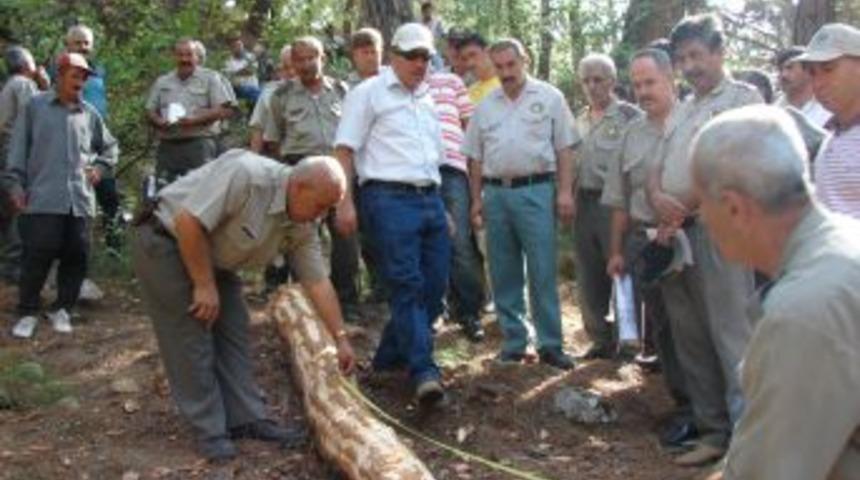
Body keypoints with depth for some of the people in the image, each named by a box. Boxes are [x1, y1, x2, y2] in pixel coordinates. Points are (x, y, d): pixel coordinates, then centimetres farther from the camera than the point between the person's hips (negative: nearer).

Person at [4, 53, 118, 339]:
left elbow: (109, 148, 28)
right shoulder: (36, 106, 5)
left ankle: (62, 309, 19)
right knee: (37, 256, -5)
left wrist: (100, 168, 12)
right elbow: (19, 148, 4)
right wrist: (15, 185, -1)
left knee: (76, 257, 3)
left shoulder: (90, 114, 14)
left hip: (80, 199, 3)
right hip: (43, 197, -3)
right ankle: (27, 313, 10)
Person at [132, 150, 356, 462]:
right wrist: (204, 285, -23)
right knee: (191, 340, -7)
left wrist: (341, 339, 0)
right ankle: (210, 432, 1)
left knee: (233, 333, 6)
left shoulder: (302, 226, -7)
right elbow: (188, 223, -32)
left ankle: (246, 419, 13)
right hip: (167, 241, -8)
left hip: (213, 257, 8)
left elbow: (318, 282, 0)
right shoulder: (245, 175, -33)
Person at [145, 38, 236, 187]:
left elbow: (222, 110, -5)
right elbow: (150, 111, 19)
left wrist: (194, 120, -16)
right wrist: (159, 122, -4)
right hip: (167, 145, 5)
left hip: (198, 144, -4)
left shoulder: (210, 78, 4)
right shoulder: (162, 82, 19)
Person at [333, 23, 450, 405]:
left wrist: (442, 205, 22)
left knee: (434, 285, 5)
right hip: (390, 200, -7)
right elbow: (344, 150, -4)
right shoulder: (368, 93, 2)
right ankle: (423, 371, -9)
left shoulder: (426, 99, 22)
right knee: (406, 286, -9)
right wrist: (344, 202, -14)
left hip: (430, 200, 7)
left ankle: (391, 356, 18)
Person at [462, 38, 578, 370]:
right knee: (503, 274, 7)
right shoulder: (485, 106, 14)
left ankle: (550, 345, 3)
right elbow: (476, 158, 16)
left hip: (536, 190, -4)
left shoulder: (549, 97, 4)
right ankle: (514, 342, 17)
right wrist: (476, 199, 11)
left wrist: (565, 191, -7)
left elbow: (564, 149, 1)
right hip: (496, 193, 4)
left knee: (543, 272, -4)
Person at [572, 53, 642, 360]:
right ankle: (601, 339, 20)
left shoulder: (629, 116, -4)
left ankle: (627, 339, 10)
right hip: (585, 204, 6)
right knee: (589, 277, 9)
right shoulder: (580, 121, 17)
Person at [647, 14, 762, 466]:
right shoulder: (682, 110, 24)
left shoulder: (742, 97, 0)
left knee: (732, 339, -8)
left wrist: (682, 209, -8)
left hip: (715, 228, -8)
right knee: (691, 339, 9)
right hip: (675, 232, 8)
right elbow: (658, 167, 18)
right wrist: (658, 198, -4)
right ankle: (713, 431, 18)